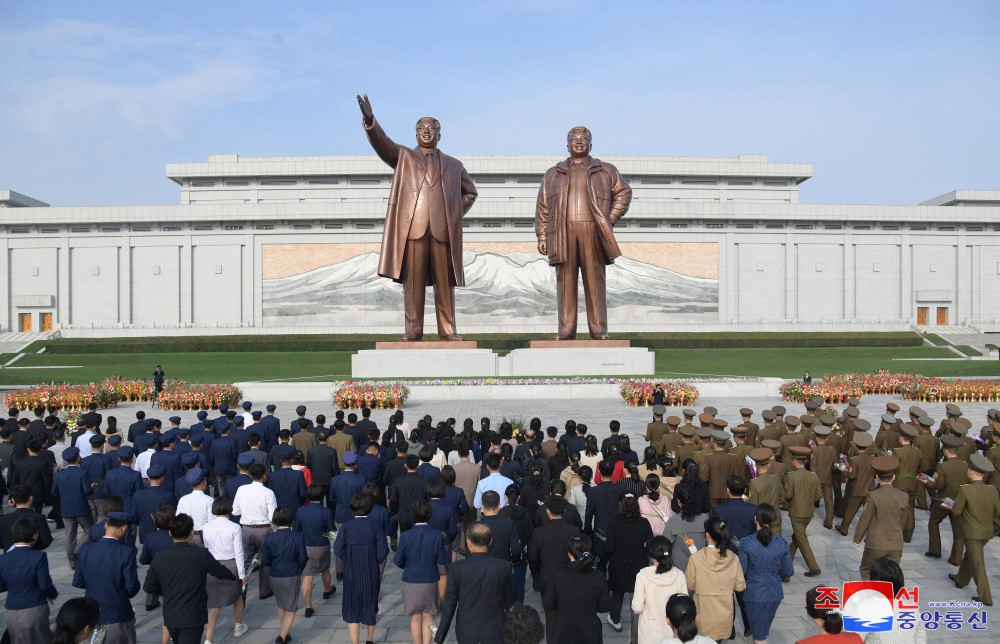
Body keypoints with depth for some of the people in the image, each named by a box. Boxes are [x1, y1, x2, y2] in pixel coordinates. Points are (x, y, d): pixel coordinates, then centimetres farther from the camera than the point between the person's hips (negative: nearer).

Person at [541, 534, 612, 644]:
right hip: (590, 632, 0)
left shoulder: (559, 575, -15)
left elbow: (547, 604, -6)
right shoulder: (598, 577, -16)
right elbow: (605, 607, -7)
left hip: (564, 631, 0)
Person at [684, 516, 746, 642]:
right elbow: (740, 586, -2)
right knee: (719, 639, 21)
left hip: (704, 615, -2)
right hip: (724, 615, 2)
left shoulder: (696, 558, -20)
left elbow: (689, 585, -8)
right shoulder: (733, 558, -11)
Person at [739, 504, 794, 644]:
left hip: (753, 593, -3)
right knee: (765, 628, 29)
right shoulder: (781, 544, -12)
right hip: (775, 593, 3)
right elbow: (789, 572, -3)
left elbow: (741, 571, -14)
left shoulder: (746, 542, -21)